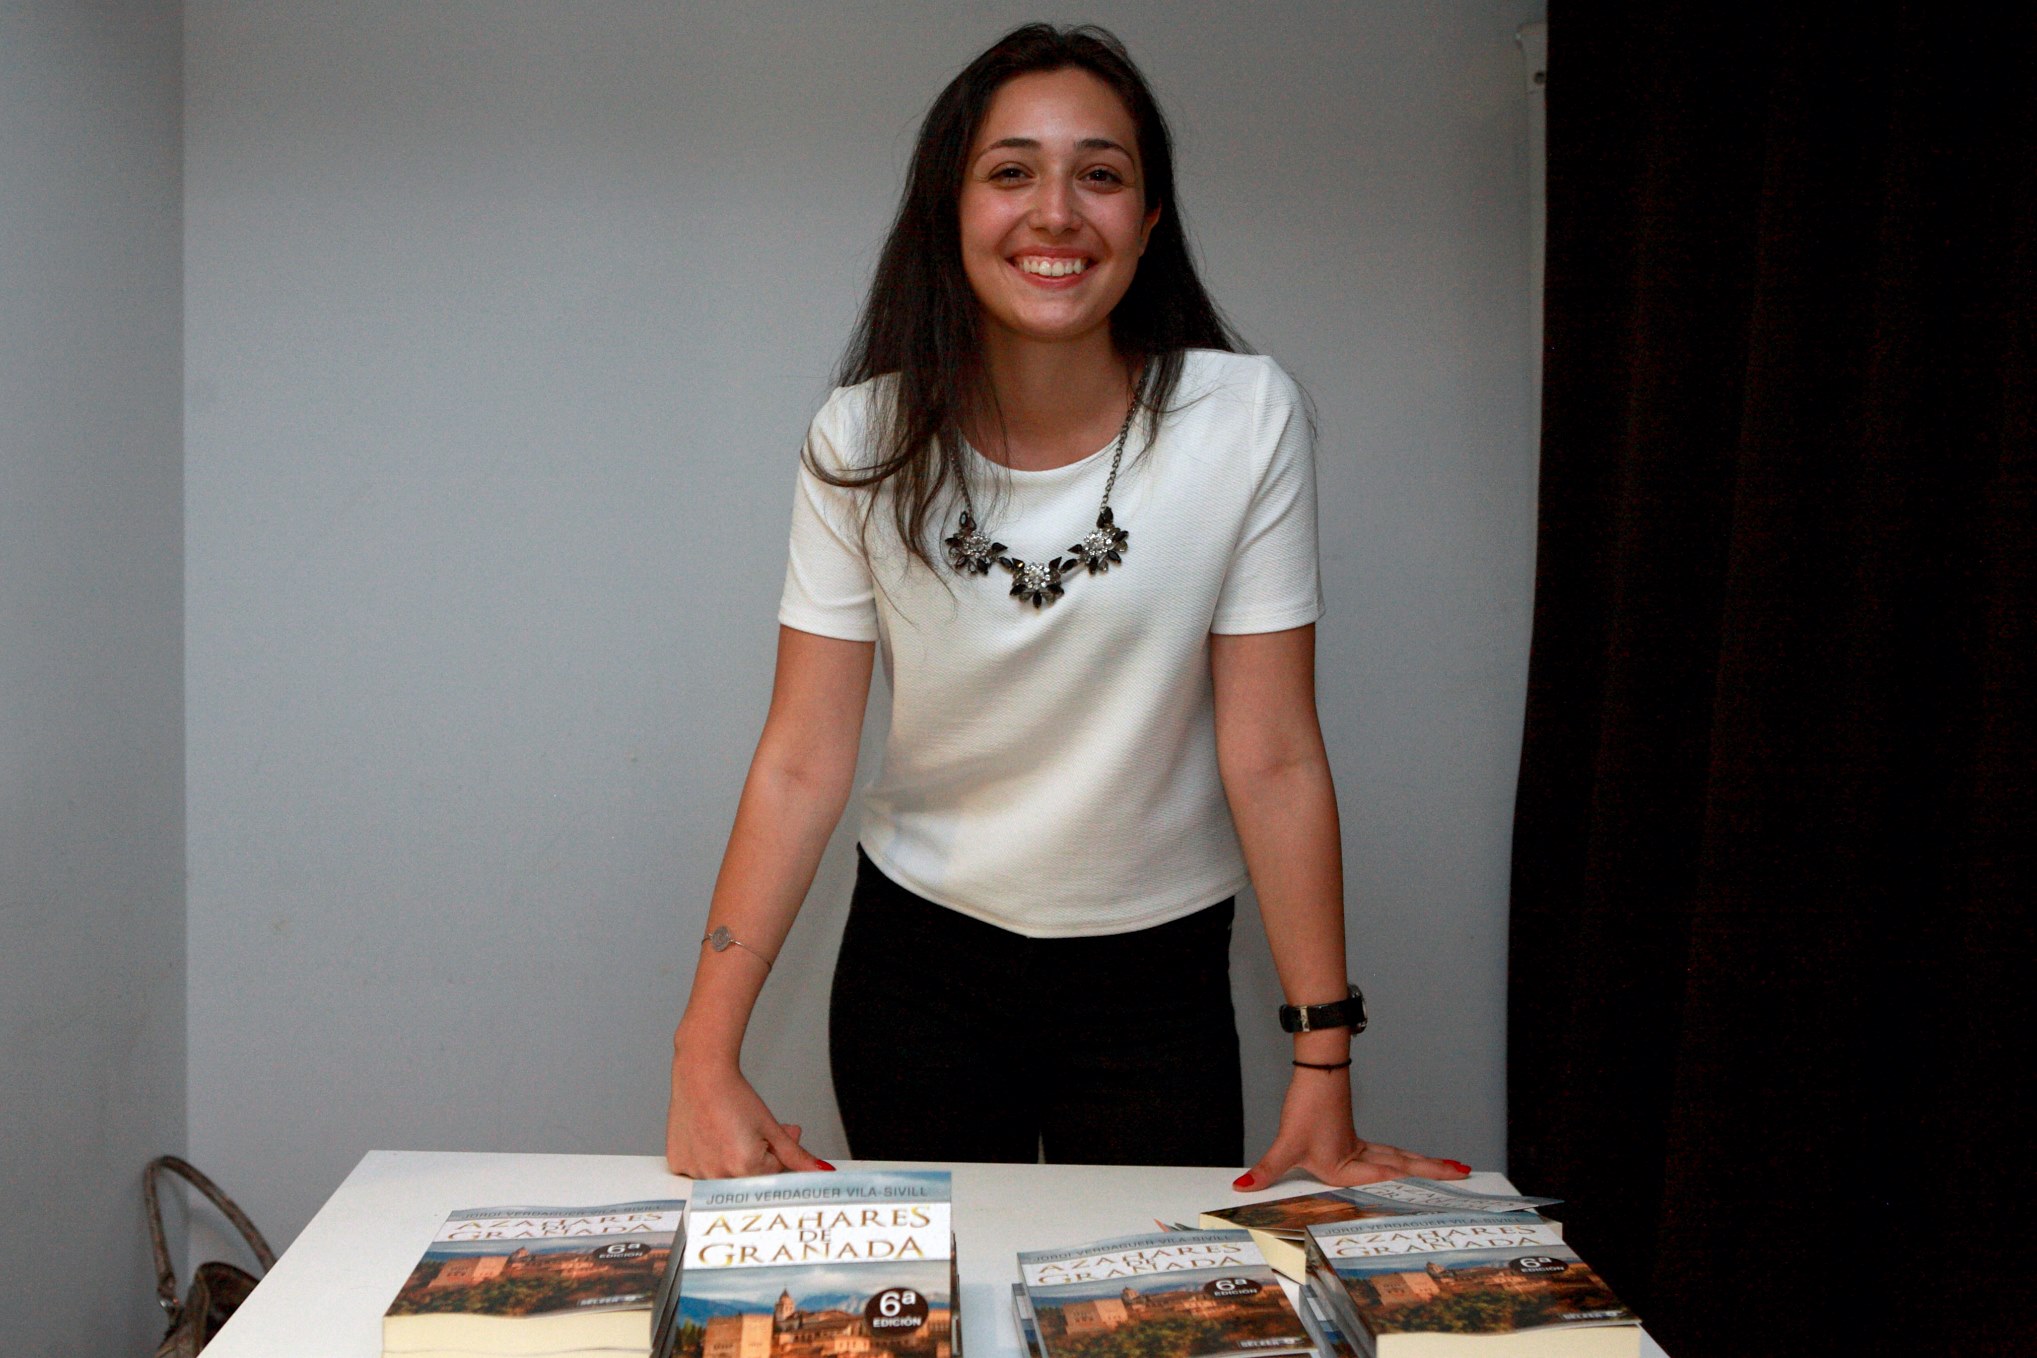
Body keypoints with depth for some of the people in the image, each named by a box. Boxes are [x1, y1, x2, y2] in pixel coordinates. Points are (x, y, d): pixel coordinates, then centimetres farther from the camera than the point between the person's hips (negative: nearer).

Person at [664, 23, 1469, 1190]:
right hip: (917, 961, 1)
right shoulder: (867, 439, -11)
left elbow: (1273, 757, -13)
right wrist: (708, 1057, -17)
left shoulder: (1244, 421, -16)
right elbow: (803, 763, -11)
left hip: (1158, 974, -1)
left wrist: (1325, 1071, -12)